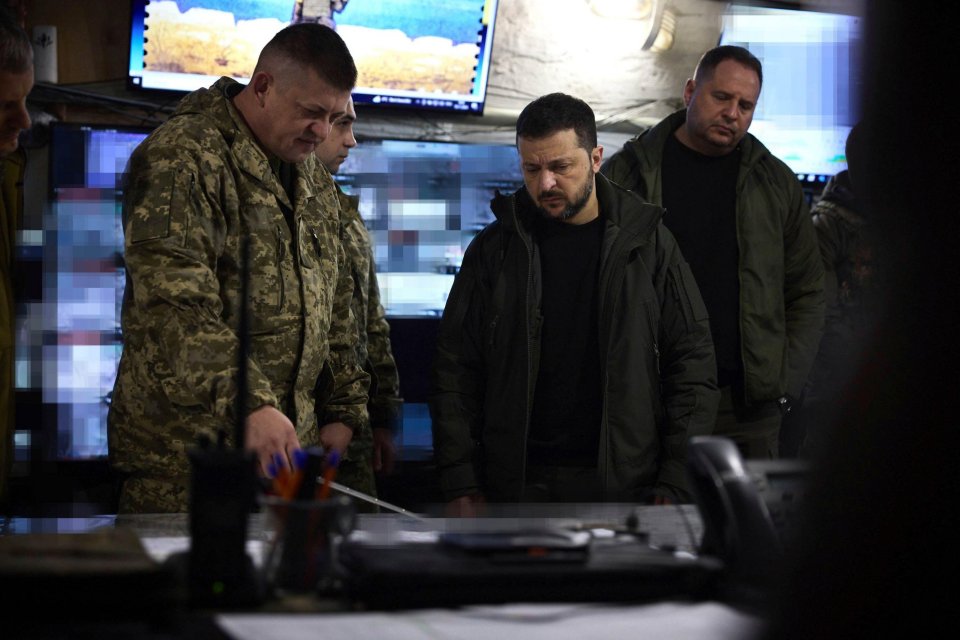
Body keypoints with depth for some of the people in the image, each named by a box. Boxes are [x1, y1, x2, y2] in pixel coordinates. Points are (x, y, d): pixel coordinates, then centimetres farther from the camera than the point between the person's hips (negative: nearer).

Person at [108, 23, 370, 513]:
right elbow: (176, 306, -23)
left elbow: (333, 307, 25)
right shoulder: (182, 158, -11)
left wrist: (342, 408, 17)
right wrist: (248, 403, -32)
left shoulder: (314, 182, 17)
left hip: (285, 445, 7)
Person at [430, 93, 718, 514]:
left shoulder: (647, 242, 4)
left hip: (627, 483, -1)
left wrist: (676, 482, -5)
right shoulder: (494, 249, 6)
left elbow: (692, 360, 3)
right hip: (517, 486, 1)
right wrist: (460, 484, -1)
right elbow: (456, 369, 6)